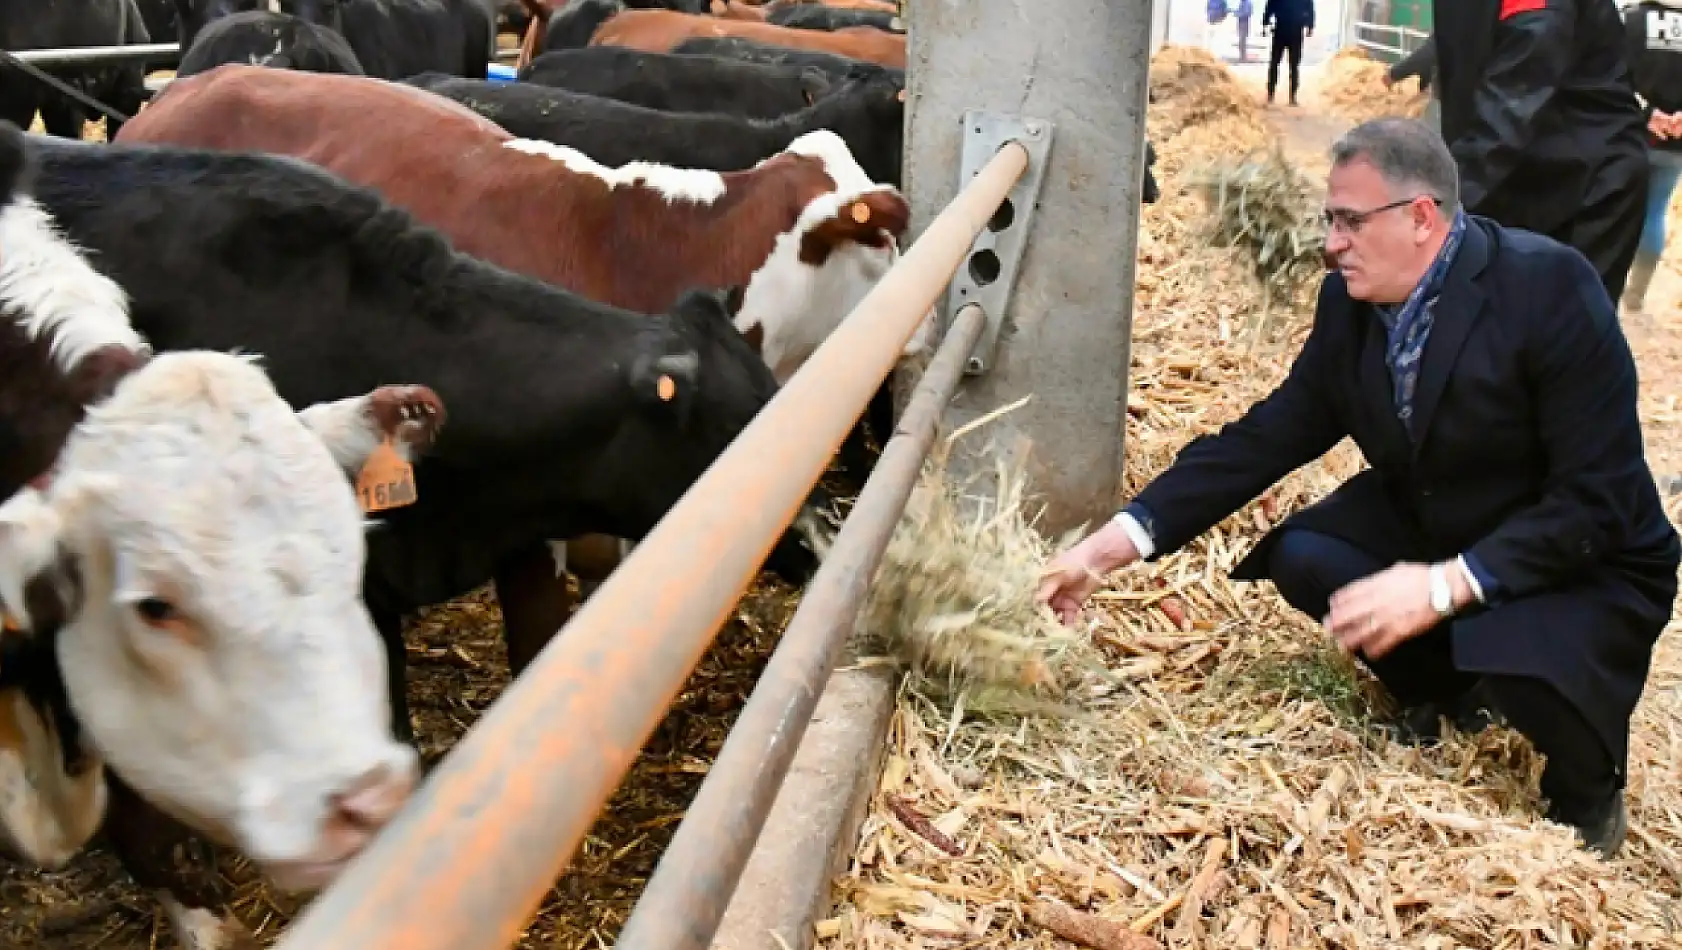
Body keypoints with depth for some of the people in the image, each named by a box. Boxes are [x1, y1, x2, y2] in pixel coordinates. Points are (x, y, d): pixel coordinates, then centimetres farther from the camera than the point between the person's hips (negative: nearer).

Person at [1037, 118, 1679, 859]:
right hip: (1429, 529, 6)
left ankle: (1586, 787, 4)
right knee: (1301, 555, -17)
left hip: (1584, 563, -6)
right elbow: (1268, 436, -7)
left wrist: (1444, 587, -37)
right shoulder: (1349, 302, -8)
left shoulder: (1551, 289, -26)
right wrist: (1116, 541, -16)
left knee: (1524, 665, -34)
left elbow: (1598, 501, -28)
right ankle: (1444, 688, 12)